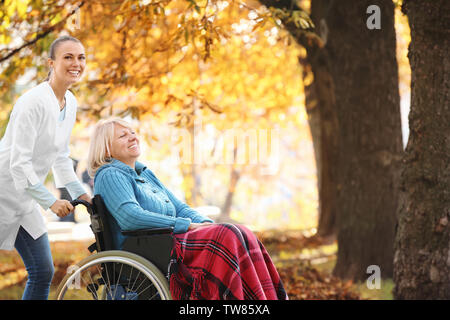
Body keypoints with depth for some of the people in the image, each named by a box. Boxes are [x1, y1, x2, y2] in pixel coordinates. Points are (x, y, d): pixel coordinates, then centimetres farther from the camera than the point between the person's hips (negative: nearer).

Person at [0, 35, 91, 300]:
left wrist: (81, 193, 9)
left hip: (25, 199, 9)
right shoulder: (34, 102, -21)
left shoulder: (70, 103, 6)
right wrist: (50, 201, -20)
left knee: (43, 272, 6)